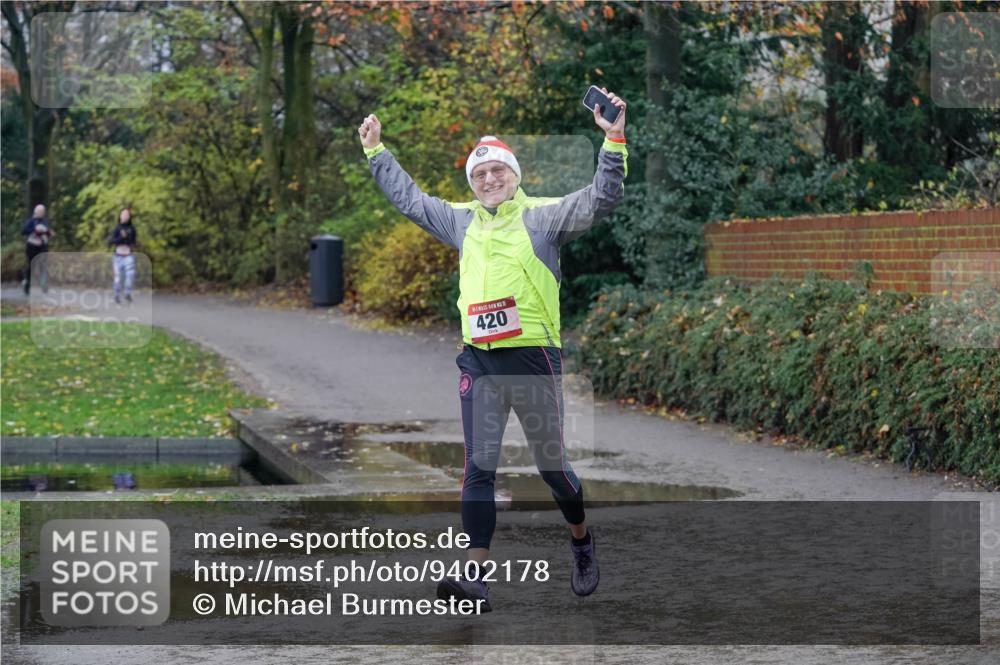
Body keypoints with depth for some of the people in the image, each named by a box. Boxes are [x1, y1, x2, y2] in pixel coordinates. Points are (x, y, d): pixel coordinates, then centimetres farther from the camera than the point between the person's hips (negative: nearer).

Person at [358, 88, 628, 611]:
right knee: (479, 469, -2)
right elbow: (410, 199, 27)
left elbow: (602, 199, -10)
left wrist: (614, 140, -21)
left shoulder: (543, 215, 0)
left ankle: (581, 539, 32)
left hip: (534, 359, -4)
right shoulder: (462, 221, 14)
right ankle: (475, 577, -5)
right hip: (478, 362, 4)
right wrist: (376, 152, 30)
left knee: (551, 464, 5)